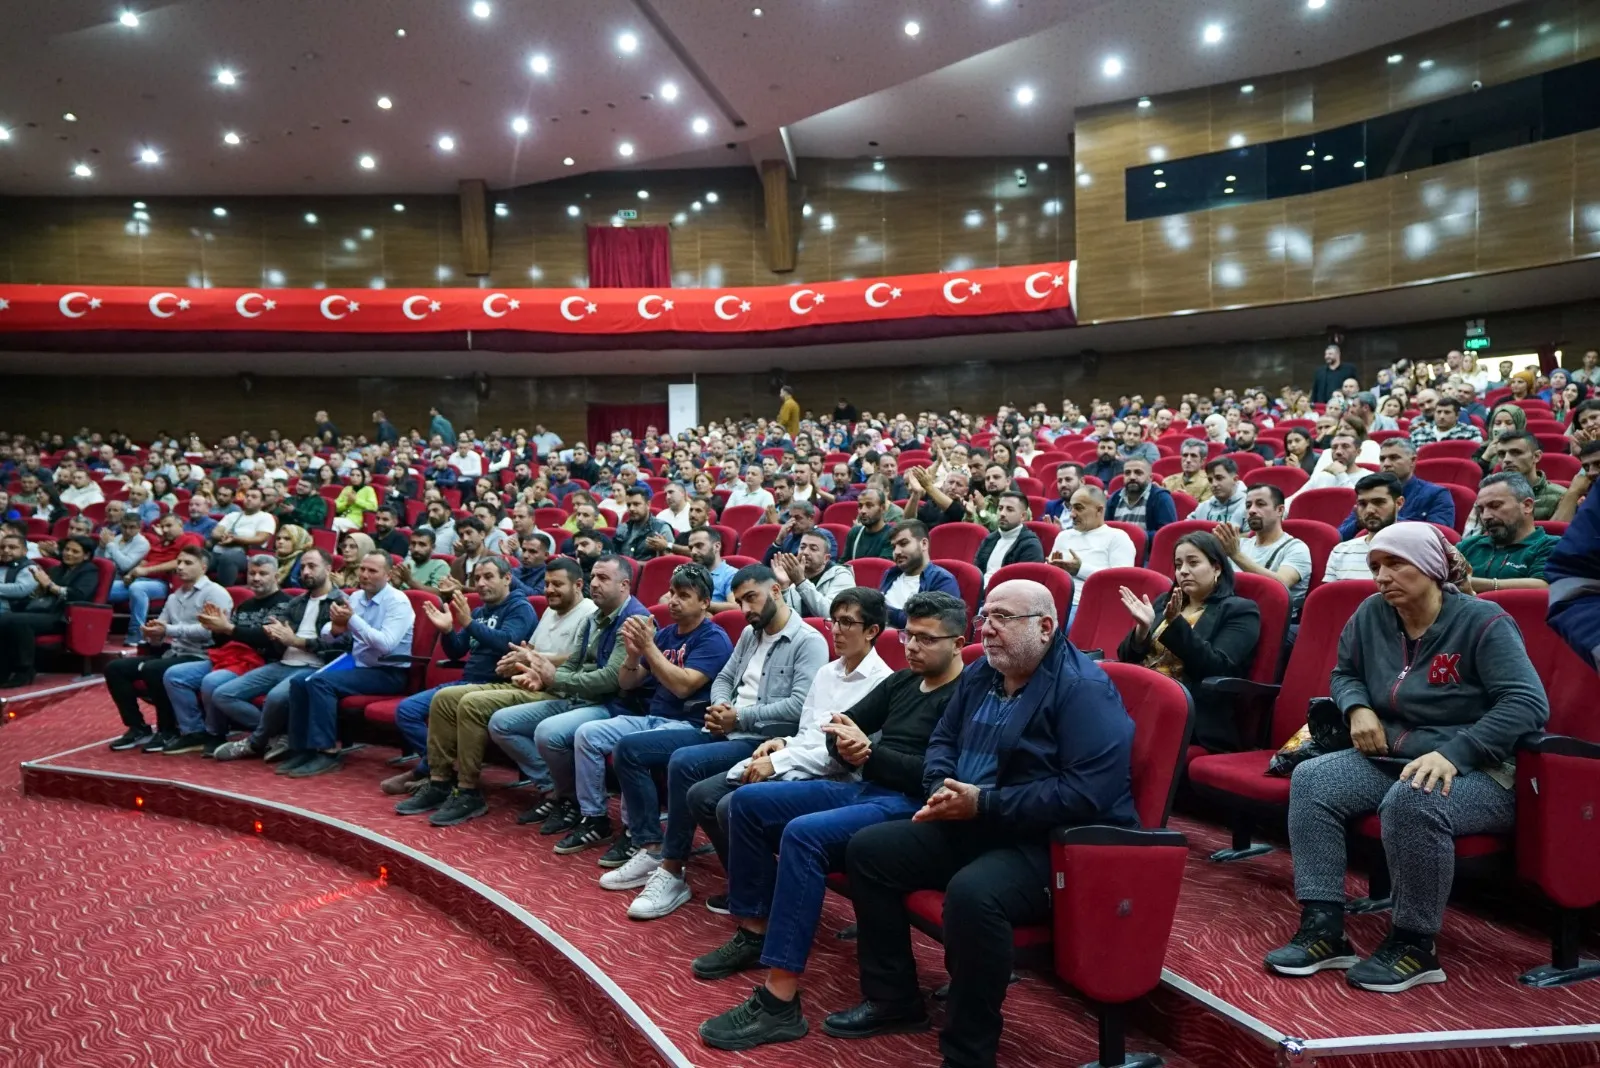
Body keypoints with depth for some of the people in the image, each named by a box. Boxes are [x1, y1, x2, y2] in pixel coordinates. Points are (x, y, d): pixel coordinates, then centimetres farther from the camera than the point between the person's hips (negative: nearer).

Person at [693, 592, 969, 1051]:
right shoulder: (902, 681, 18)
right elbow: (843, 726, 14)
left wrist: (869, 752, -21)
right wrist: (842, 745, -10)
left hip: (909, 805, -9)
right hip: (859, 786, 9)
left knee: (803, 834, -33)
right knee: (747, 801, 2)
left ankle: (779, 1003, -32)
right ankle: (754, 932, 11)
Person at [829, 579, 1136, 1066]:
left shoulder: (1084, 689, -17)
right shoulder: (979, 674, 9)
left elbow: (1087, 793, -26)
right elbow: (942, 741, 19)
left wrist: (983, 803, -24)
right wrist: (942, 787, -7)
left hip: (1054, 843, -9)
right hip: (972, 827, 9)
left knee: (971, 892, -37)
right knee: (868, 848, 2)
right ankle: (893, 1000, 14)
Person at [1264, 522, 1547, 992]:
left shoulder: (1483, 622, -12)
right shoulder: (1371, 615, 5)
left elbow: (1528, 703, -21)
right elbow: (1344, 673, 21)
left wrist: (1453, 753, -32)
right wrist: (1358, 709, -4)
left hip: (1477, 772, -6)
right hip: (1391, 758, 6)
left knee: (1412, 800, -38)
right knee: (1310, 780, -18)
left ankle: (1414, 944, -19)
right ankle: (1324, 929, -19)